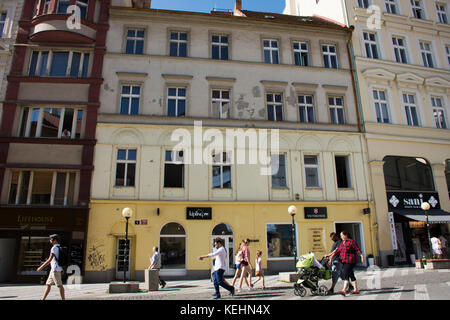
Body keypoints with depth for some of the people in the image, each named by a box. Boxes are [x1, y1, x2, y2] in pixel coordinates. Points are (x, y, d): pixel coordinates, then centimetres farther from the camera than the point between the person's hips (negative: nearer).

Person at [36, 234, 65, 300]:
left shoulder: (54, 248, -13)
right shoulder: (59, 248, 16)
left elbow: (50, 260, -18)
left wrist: (41, 267, -12)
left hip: (55, 270, -10)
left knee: (59, 285, -6)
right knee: (48, 284, 13)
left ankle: (63, 299, -3)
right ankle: (43, 299, 17)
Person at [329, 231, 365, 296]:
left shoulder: (351, 241, -8)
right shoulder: (342, 243, 14)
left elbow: (357, 249, -15)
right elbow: (337, 250, 15)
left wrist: (362, 256, -26)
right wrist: (331, 257, 11)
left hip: (350, 262, -8)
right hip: (344, 262, 8)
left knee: (346, 275, -16)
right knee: (351, 276, 13)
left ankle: (344, 291, -23)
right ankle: (356, 290, 21)